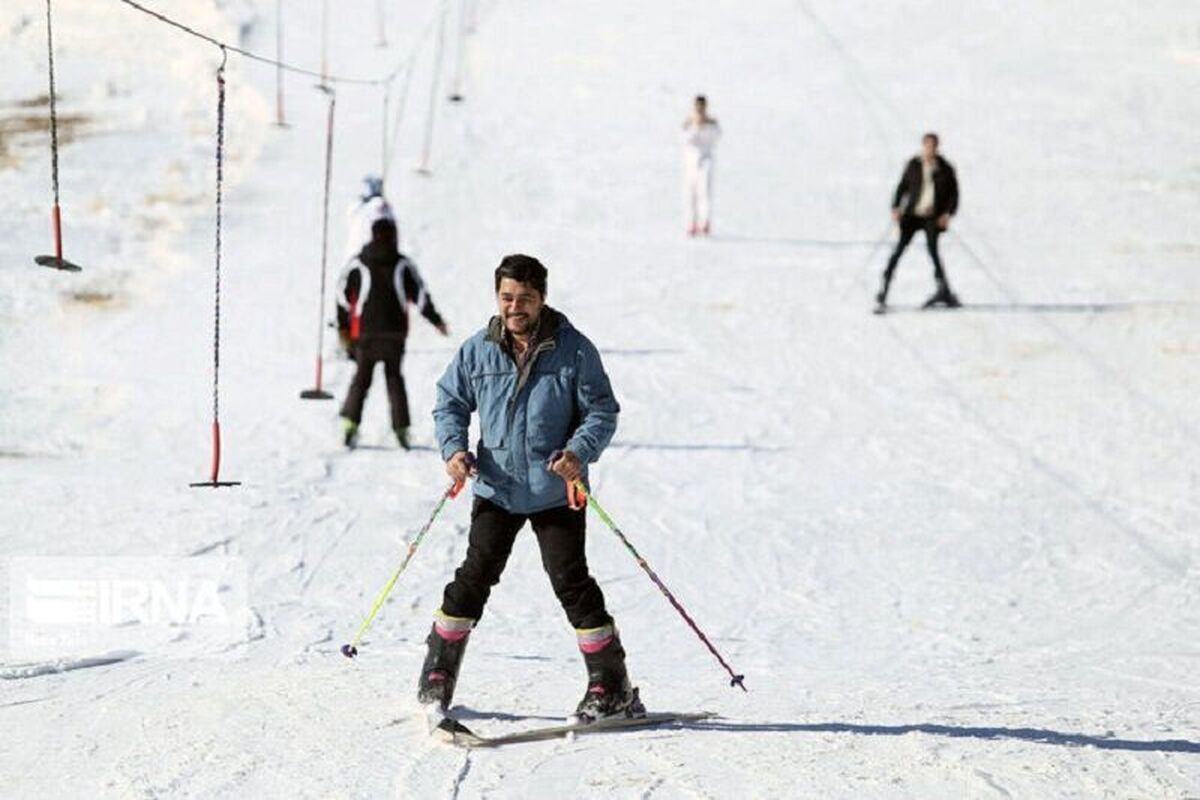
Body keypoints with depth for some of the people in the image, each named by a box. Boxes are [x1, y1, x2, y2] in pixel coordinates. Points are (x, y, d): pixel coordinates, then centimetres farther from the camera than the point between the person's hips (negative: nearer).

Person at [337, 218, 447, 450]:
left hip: (365, 333, 0)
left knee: (361, 378, 8)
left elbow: (343, 297, 3)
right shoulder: (402, 264, -1)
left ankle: (350, 420, -10)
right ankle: (401, 428, 4)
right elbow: (419, 294, 1)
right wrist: (436, 320, 11)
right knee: (394, 378, 11)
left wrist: (343, 326, 16)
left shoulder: (358, 264, 0)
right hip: (395, 333, 0)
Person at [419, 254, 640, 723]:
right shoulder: (477, 351, 0)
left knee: (571, 582, -3)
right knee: (474, 577, 3)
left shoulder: (573, 349, -7)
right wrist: (453, 448, -8)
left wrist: (579, 452, -22)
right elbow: (450, 403, 11)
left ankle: (612, 687, 5)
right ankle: (438, 675, 16)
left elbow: (602, 411, -4)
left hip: (556, 492, -2)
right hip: (497, 489, 2)